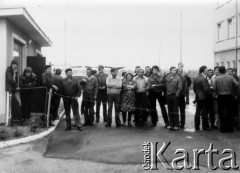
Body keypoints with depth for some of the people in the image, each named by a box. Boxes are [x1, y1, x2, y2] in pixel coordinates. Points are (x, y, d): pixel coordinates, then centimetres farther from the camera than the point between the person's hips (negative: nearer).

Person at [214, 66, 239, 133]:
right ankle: (230, 128, 14)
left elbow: (214, 88, -8)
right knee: (230, 113, 11)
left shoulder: (217, 78, -6)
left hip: (220, 97, -1)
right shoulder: (230, 77, -4)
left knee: (221, 113, 7)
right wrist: (232, 88, 4)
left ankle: (223, 128, 8)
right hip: (229, 96, 1)